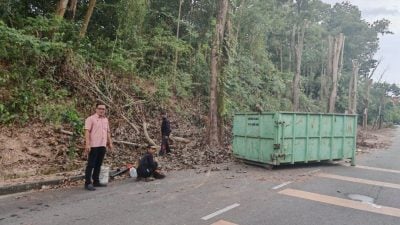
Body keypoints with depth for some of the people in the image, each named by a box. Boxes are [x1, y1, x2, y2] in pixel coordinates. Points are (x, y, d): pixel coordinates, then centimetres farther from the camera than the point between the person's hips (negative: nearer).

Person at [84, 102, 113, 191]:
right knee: (91, 164, -3)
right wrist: (87, 144, -20)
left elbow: (108, 132, 20)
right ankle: (88, 183, 2)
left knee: (98, 164, 11)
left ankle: (96, 181, 19)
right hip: (93, 145, -6)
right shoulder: (91, 119, -6)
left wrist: (110, 143, 16)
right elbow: (87, 131, -13)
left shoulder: (106, 119, 15)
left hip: (102, 145, 7)